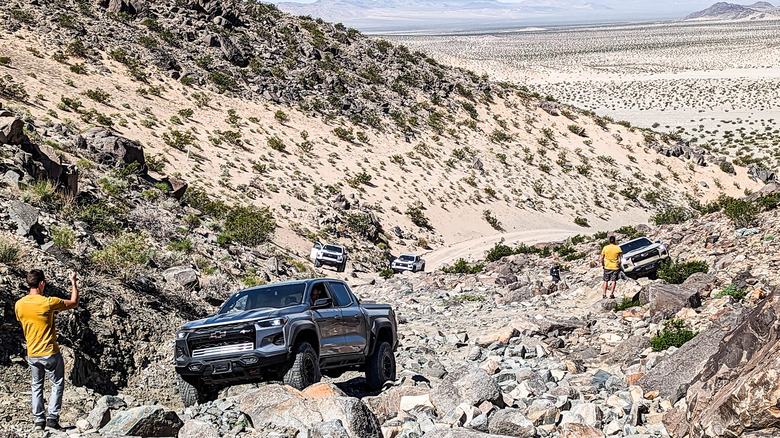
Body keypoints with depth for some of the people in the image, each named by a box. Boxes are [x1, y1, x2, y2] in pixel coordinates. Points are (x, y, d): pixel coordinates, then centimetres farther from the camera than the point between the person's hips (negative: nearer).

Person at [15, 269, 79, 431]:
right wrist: (73, 283, 7)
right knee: (57, 385, 9)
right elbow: (74, 303, -4)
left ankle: (39, 420, 14)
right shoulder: (48, 302, -18)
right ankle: (52, 419, 3)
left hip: (32, 355, 5)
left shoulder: (19, 305, -3)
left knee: (37, 386, 17)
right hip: (50, 354, -5)